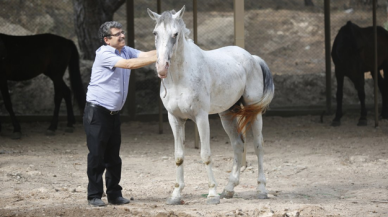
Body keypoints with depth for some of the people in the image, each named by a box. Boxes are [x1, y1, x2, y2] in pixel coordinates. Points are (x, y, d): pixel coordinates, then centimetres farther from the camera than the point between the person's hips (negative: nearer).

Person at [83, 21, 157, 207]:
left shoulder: (126, 51, 10)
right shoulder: (104, 54, -15)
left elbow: (145, 55, -3)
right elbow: (129, 64, -26)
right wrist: (158, 58, -29)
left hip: (114, 113, 7)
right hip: (97, 112, -7)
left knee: (113, 157, 10)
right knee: (97, 155, -5)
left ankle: (114, 194, 16)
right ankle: (94, 195, 2)